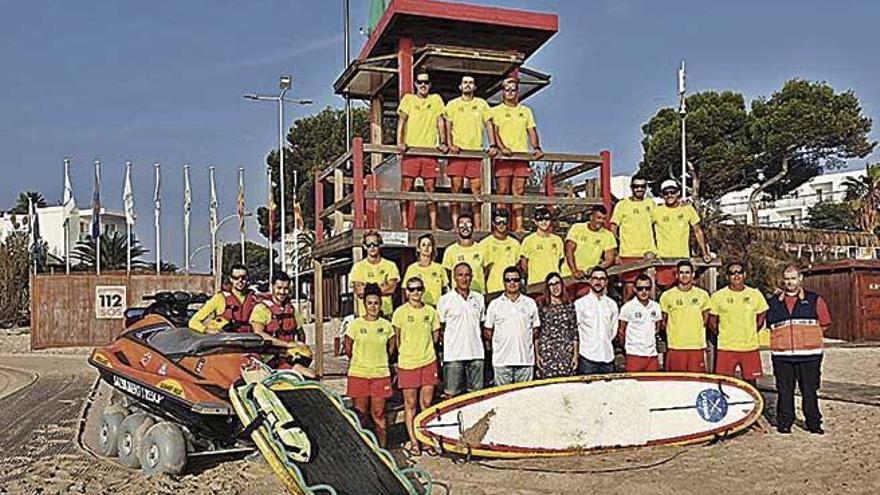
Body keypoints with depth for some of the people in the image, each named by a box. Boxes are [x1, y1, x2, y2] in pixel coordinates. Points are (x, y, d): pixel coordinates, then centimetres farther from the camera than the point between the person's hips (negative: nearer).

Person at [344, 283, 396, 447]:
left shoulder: (386, 325, 3)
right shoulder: (355, 324, -1)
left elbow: (391, 347, 17)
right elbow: (348, 348, 8)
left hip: (380, 375, 1)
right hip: (358, 374, -1)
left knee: (378, 413, 3)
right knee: (360, 413, 4)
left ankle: (382, 447, 11)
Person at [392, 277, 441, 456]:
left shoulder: (431, 311, 4)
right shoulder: (400, 312, -4)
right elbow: (396, 338, 3)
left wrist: (425, 349, 9)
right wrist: (403, 353, 3)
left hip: (428, 362, 2)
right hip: (407, 363, -2)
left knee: (426, 403, 6)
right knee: (410, 404, 3)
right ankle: (413, 440, 11)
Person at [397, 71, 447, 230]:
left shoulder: (436, 99, 14)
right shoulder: (408, 99, 10)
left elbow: (440, 121, 10)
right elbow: (402, 119, 0)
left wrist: (442, 143, -2)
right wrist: (400, 142, -14)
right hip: (410, 149, -1)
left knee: (430, 189, 3)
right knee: (406, 187, -6)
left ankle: (433, 225, 5)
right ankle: (405, 224, -5)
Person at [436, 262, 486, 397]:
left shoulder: (479, 298, 10)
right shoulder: (445, 300, -1)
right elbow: (440, 327, 4)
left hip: (476, 354, 3)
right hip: (453, 355, -3)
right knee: (451, 394, 0)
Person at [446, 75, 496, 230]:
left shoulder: (481, 104, 15)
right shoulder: (453, 104, 12)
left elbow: (488, 125, 12)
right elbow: (447, 126, 7)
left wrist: (493, 145, 0)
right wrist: (449, 144, -8)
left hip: (476, 150, 1)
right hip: (457, 150, -1)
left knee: (476, 188, -3)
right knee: (456, 187, -4)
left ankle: (477, 226, 0)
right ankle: (455, 224, -1)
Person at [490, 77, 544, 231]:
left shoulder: (526, 111, 22)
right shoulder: (496, 111, 11)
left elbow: (531, 130, 14)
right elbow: (494, 130, -1)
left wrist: (536, 147, -4)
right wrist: (502, 147, -18)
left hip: (522, 156, 3)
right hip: (503, 157, -3)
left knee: (519, 192, -2)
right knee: (503, 192, -7)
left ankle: (518, 225, -4)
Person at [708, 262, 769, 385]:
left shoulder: (755, 294, 5)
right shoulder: (718, 296, 0)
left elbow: (761, 316, 16)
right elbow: (712, 322, 8)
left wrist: (750, 333, 9)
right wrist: (722, 335, 1)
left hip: (750, 347, 1)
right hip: (725, 348, -1)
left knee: (751, 382, 5)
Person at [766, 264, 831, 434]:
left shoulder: (814, 299, 6)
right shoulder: (773, 302, 9)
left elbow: (824, 323, 10)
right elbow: (766, 324, 17)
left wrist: (808, 336, 7)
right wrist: (781, 337, 8)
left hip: (809, 354, -1)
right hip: (781, 355, 1)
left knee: (810, 390, 4)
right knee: (784, 390, 4)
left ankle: (813, 423, 14)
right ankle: (784, 423, 13)